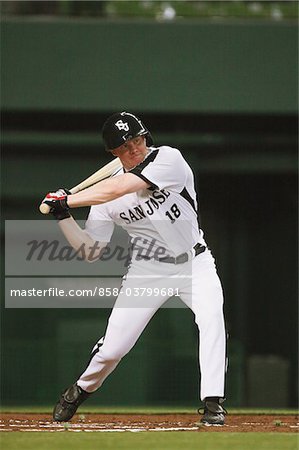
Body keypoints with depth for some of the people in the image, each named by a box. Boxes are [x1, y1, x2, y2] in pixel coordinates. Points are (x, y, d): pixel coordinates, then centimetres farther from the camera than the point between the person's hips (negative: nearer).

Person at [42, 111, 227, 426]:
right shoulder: (105, 192, -7)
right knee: (112, 348, -3)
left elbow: (118, 189, -29)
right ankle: (80, 391, 29)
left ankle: (213, 404, -27)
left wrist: (67, 200, -23)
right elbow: (90, 251, -3)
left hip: (193, 262, -2)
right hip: (148, 270, 2)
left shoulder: (168, 159, -19)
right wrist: (63, 216, -14)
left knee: (212, 318, -30)